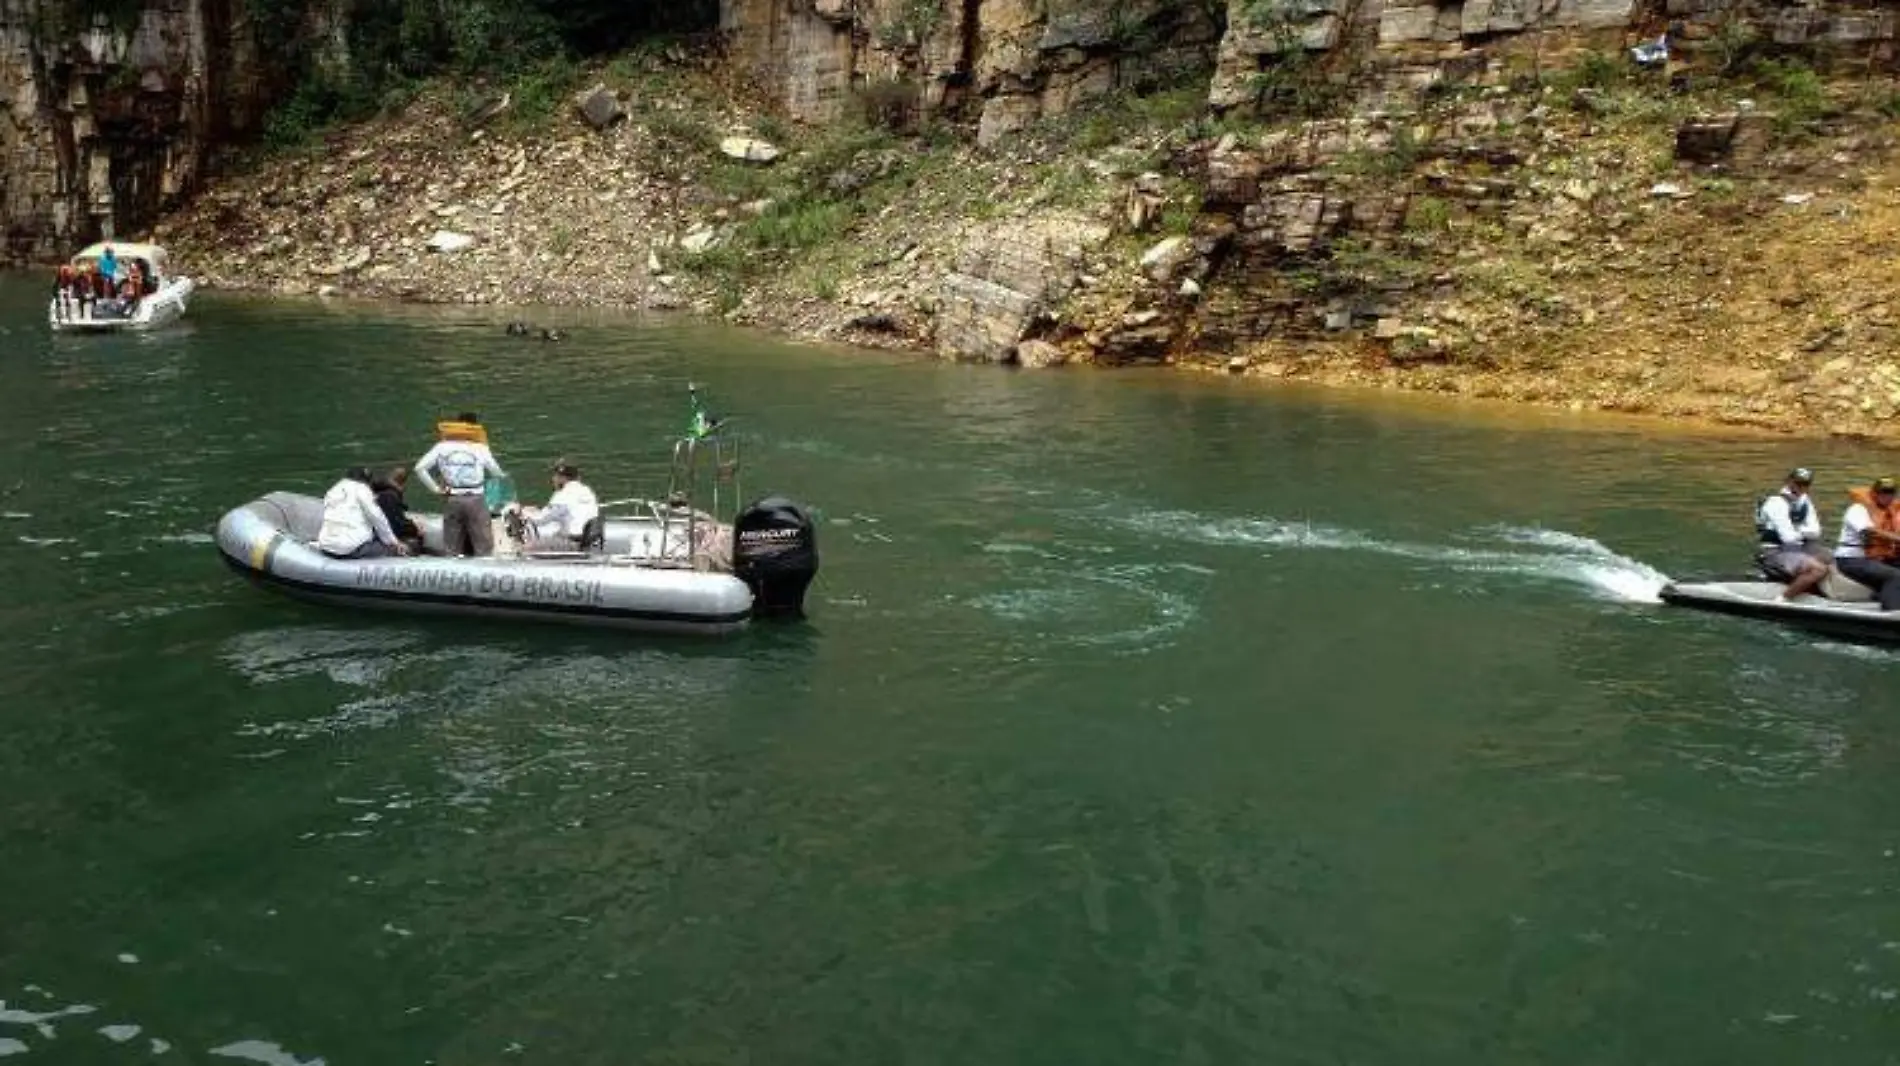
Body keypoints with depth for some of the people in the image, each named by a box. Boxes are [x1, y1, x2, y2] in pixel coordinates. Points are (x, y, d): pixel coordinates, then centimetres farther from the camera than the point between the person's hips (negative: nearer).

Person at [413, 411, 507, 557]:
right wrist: (504, 475, 28)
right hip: (476, 499, -2)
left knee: (451, 548, 9)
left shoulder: (442, 447, 4)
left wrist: (435, 488, 3)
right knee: (484, 547, 3)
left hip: (452, 499, 2)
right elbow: (496, 473, 6)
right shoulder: (480, 448, -1)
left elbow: (420, 468, -1)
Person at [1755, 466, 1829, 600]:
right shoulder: (1776, 502, -17)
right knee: (1819, 569, -26)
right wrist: (1805, 532, -2)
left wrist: (1799, 530, -15)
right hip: (1775, 553, -9)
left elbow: (1815, 532, 5)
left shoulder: (1804, 501, 11)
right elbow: (1789, 537, -23)